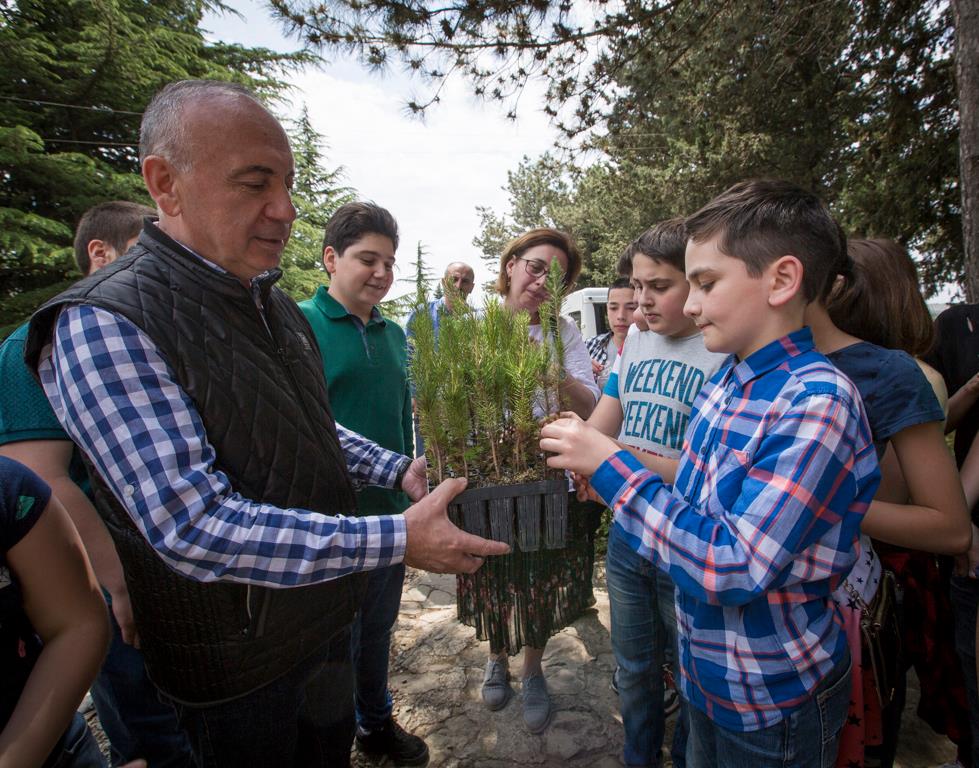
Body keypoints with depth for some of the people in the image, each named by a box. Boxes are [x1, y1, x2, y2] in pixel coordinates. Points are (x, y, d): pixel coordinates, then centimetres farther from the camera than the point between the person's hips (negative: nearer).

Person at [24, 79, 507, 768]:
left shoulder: (276, 305, 3)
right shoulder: (102, 326, -25)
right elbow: (194, 528, -32)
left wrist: (398, 470, 0)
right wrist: (398, 539, -33)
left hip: (326, 615, 7)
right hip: (235, 661, -6)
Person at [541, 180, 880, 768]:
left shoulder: (818, 402, -26)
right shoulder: (725, 382, -3)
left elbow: (732, 566, -30)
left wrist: (611, 466, -27)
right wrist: (606, 477, -5)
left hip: (774, 703, -6)